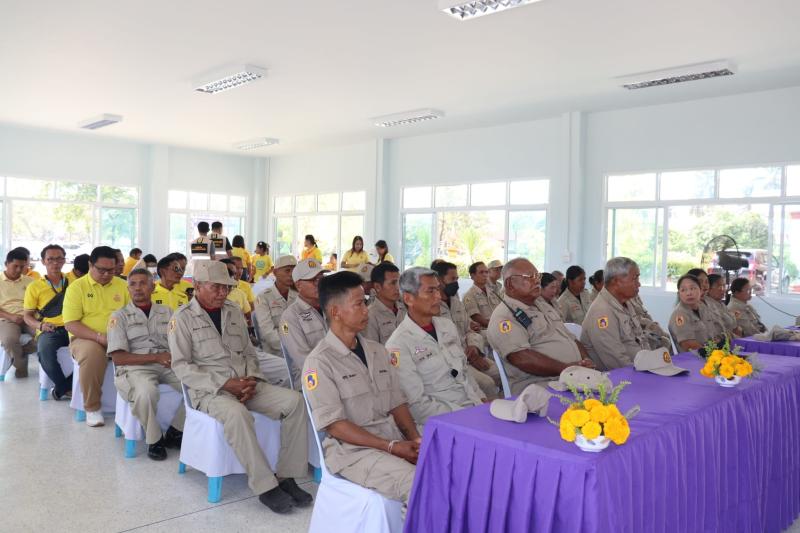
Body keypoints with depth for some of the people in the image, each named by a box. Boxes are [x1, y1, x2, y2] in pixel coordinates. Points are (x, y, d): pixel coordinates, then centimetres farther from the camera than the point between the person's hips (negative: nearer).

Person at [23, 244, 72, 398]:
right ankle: (68, 387, -11)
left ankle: (61, 389, -11)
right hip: (49, 331, -1)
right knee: (45, 348, -37)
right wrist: (41, 325, -10)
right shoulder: (34, 287, 12)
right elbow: (27, 316, 13)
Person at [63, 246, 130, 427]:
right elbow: (70, 324, -9)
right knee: (92, 353, -36)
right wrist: (100, 337, -21)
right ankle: (92, 408, -17)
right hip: (85, 338, -3)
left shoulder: (122, 285, 8)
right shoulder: (77, 287, -3)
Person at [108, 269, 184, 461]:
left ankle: (175, 431, -3)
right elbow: (118, 357, -3)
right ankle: (154, 439, -10)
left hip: (168, 365, 3)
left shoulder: (167, 312, 17)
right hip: (135, 367, -3)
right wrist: (156, 357, -13)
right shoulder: (119, 316, 8)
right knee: (145, 392, -37)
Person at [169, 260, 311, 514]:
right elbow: (181, 366, -8)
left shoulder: (234, 313, 15)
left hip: (246, 385, 5)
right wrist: (223, 383, -17)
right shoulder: (183, 318, -1)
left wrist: (251, 379, -4)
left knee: (294, 401, -18)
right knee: (237, 413, -39)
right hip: (209, 390, -5)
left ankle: (286, 476, -12)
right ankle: (265, 486, -27)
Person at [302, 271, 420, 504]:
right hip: (351, 448, -6)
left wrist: (414, 439, -6)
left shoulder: (378, 351, 13)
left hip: (395, 439, 6)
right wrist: (391, 447, -17)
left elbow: (397, 403, 13)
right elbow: (334, 425, -12)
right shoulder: (319, 362, -9)